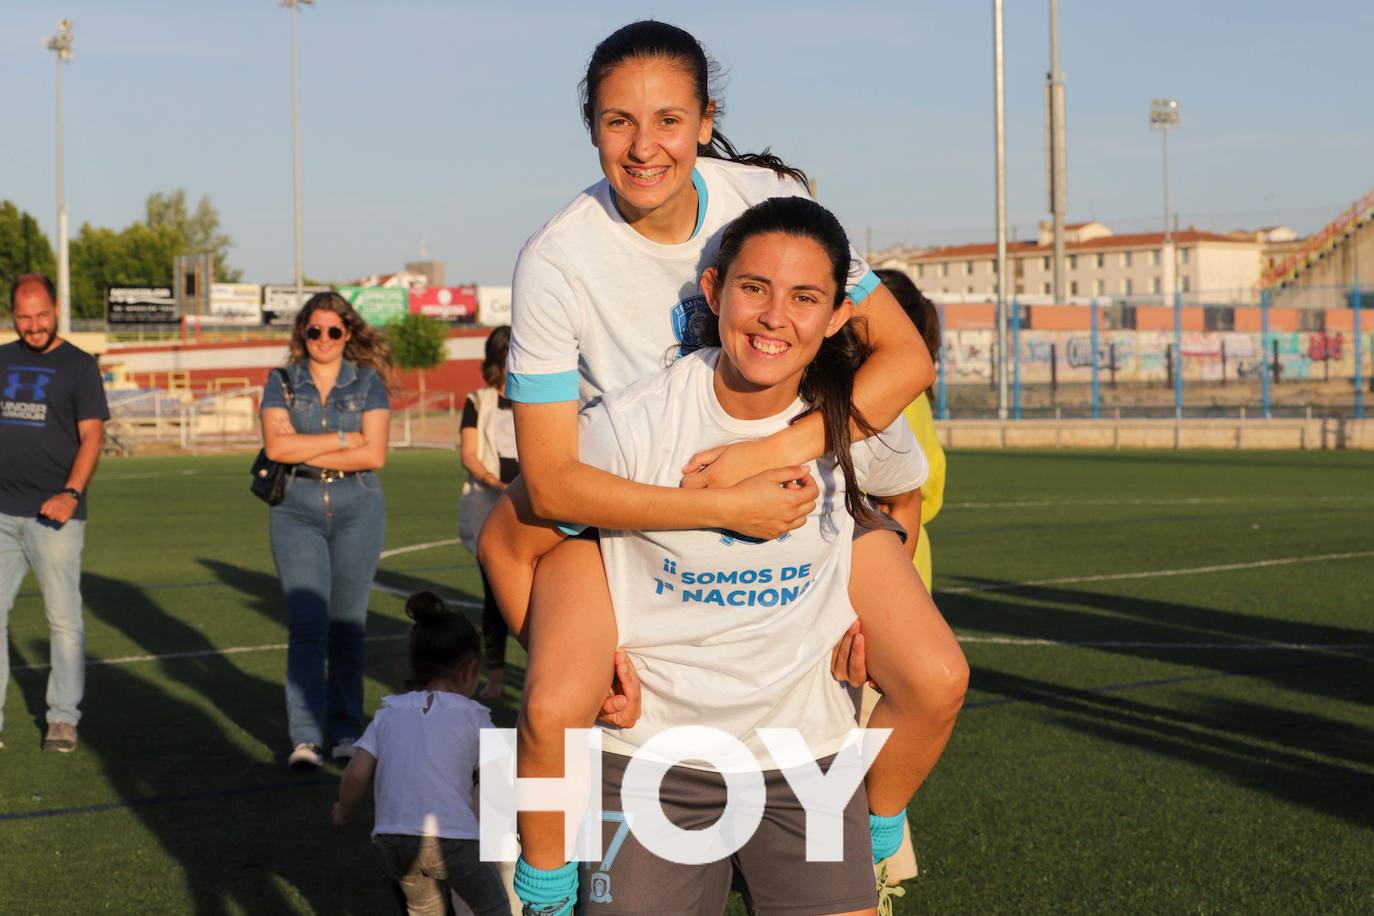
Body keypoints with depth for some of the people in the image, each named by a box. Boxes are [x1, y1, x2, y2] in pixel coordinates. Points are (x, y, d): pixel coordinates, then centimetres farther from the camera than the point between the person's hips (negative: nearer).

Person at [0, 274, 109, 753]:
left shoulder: (79, 366, 1)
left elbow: (92, 437, -5)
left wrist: (71, 493, -18)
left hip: (53, 516, -4)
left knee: (63, 619, 0)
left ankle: (63, 719, 8)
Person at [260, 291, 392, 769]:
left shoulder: (368, 383, 5)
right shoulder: (282, 382, 7)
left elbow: (374, 454, -7)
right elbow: (276, 445, -8)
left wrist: (306, 453, -8)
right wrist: (342, 440, -9)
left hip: (358, 509, 0)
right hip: (296, 510, 0)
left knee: (348, 623, 4)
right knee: (306, 622, -10)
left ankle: (346, 731, 15)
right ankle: (305, 738, -12)